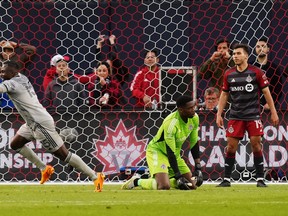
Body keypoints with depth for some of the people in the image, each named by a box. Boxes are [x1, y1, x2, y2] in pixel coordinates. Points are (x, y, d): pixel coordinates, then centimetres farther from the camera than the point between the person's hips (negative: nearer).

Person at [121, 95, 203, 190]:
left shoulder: (194, 118, -9)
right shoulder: (171, 123, -31)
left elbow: (194, 143, 3)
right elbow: (170, 152, -30)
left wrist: (198, 168, -2)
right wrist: (178, 176, -32)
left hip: (175, 154, 8)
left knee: (192, 185, 2)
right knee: (164, 186, -28)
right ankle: (137, 181, -1)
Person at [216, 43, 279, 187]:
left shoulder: (256, 72, -3)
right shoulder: (229, 74, 7)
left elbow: (266, 92, 1)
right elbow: (224, 95, 14)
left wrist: (273, 112, -1)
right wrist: (219, 114, 9)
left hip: (253, 116, -3)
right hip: (235, 116, 3)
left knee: (256, 145, -6)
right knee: (231, 146, -2)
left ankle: (260, 179, 2)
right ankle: (226, 179, 5)